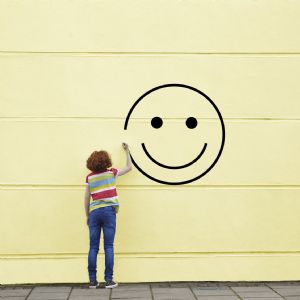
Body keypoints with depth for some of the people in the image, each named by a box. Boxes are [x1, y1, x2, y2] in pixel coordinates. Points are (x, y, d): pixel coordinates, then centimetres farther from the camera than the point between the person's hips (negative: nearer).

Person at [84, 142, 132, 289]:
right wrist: (127, 151, 31)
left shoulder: (89, 177, 8)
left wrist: (87, 215, 18)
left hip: (94, 212, 2)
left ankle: (92, 280, 5)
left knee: (93, 247, 4)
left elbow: (87, 198, 8)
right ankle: (109, 280, 0)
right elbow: (129, 167, 20)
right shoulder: (111, 172, 4)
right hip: (108, 211, -2)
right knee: (108, 247, -1)